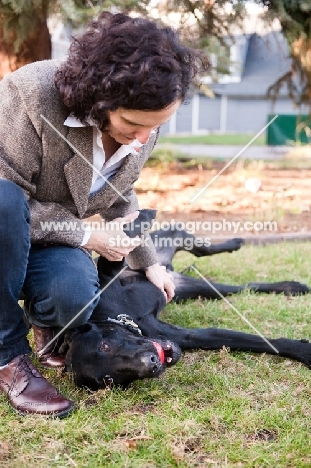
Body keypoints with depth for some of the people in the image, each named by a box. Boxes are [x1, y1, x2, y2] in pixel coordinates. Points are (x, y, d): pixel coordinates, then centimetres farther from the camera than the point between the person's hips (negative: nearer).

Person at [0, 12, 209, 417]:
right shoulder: (33, 95, -31)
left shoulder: (143, 129, -10)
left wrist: (148, 262, 15)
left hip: (53, 235, 3)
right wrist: (87, 235, -24)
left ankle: (46, 326, 11)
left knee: (74, 297, -31)